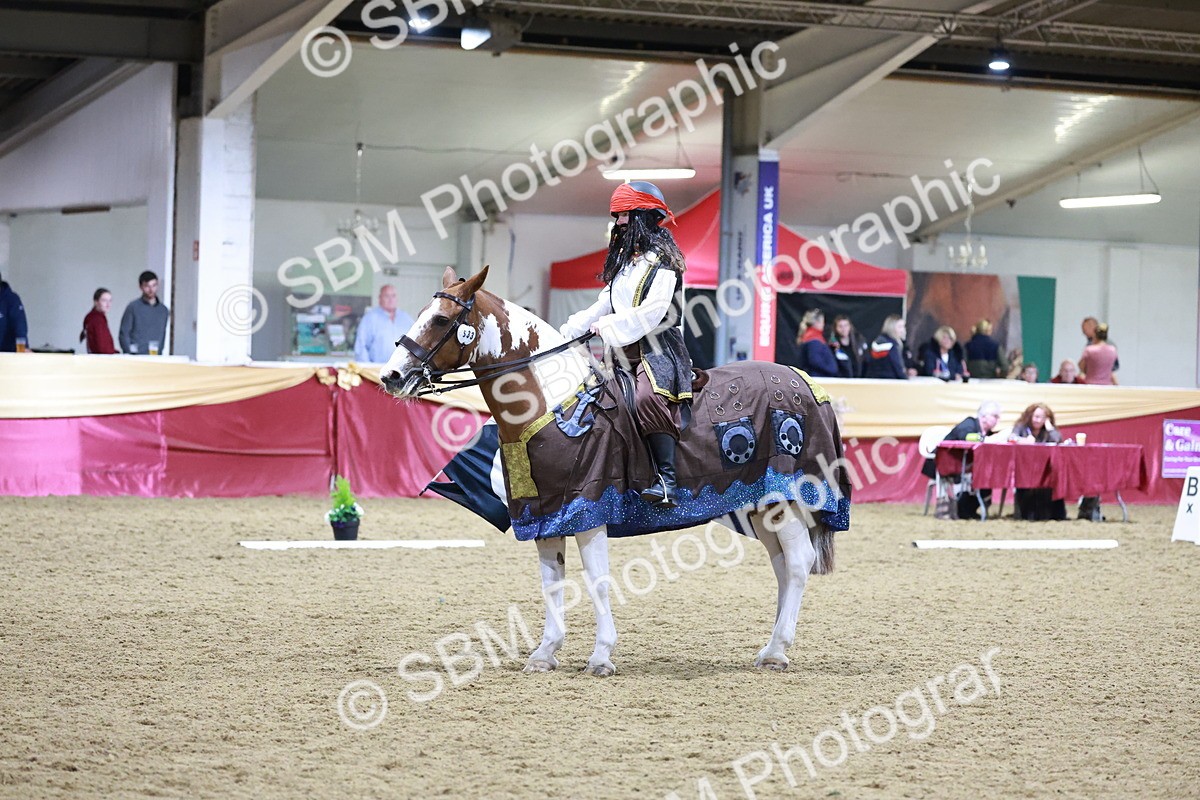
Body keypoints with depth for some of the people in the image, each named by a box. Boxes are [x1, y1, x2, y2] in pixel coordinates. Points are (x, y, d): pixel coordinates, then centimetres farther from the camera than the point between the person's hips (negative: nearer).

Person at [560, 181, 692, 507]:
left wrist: (607, 327, -14)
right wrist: (570, 331, 15)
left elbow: (652, 312, -16)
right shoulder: (625, 259, 22)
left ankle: (666, 480, -36)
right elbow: (606, 304, 25)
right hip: (624, 352, 10)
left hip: (658, 349, -10)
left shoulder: (662, 260, -6)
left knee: (648, 396, -34)